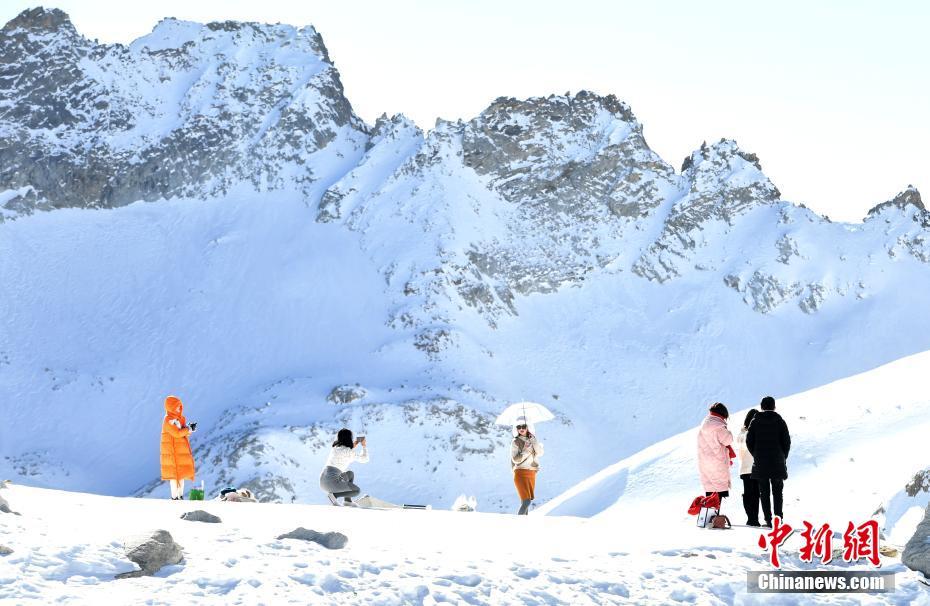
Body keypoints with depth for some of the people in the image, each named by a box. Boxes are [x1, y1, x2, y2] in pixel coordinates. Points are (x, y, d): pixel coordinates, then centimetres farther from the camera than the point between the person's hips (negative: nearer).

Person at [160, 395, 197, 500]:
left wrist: (189, 428, -9)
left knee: (182, 473, 14)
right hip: (172, 451, -10)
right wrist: (189, 429, -15)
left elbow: (182, 432, 11)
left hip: (181, 451, 10)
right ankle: (174, 497, -1)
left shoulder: (177, 418, 14)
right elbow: (177, 433, -25)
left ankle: (180, 497, 22)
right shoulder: (169, 420, -16)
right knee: (175, 475, -6)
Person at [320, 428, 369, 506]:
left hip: (323, 482, 8)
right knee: (357, 491, 9)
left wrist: (354, 446, 36)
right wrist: (364, 445, 20)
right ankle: (333, 495, -6)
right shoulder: (348, 451, -5)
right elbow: (364, 459, 7)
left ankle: (347, 500, 19)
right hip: (332, 482, -8)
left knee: (350, 474, 27)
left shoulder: (335, 448, 18)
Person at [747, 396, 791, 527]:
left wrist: (757, 456, 11)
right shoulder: (779, 421, 0)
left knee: (764, 492, 4)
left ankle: (768, 520, -2)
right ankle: (778, 516, -3)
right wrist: (783, 457, 11)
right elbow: (786, 441, -2)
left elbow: (749, 441, -1)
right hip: (777, 463, 0)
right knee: (777, 491, 7)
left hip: (760, 463, 0)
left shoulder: (755, 422, 2)